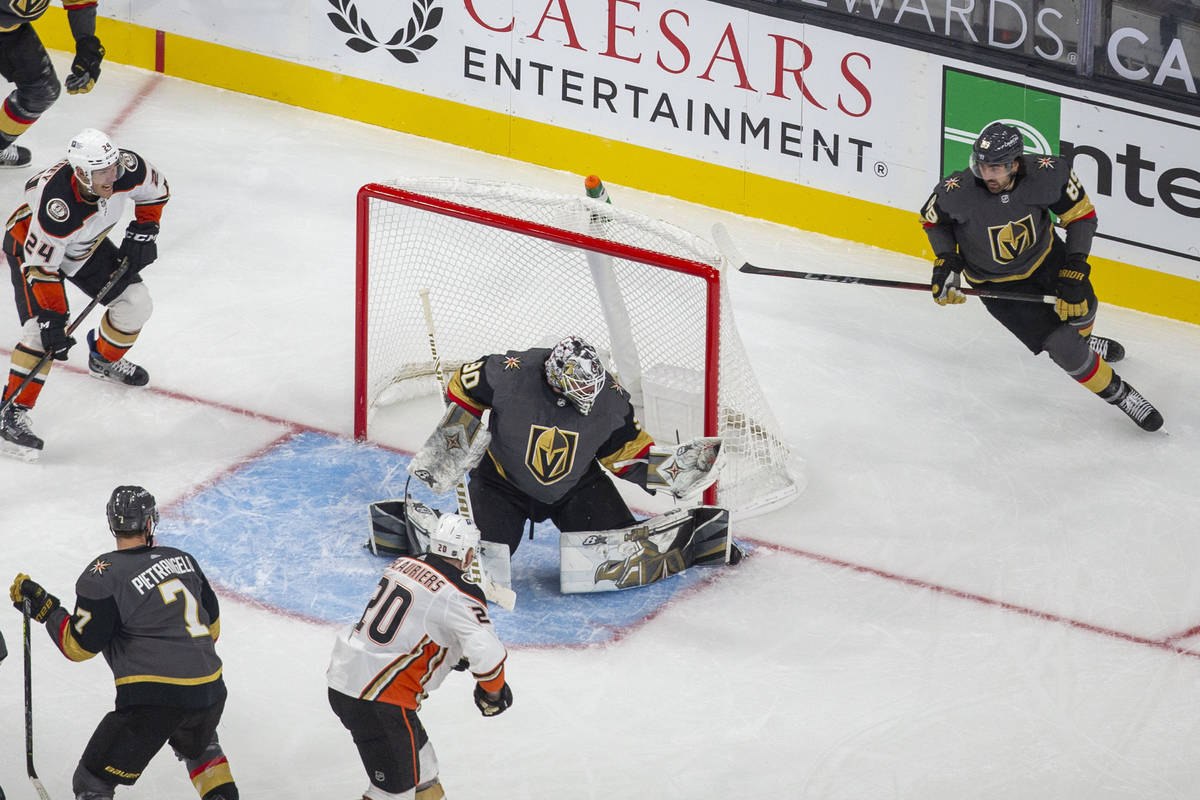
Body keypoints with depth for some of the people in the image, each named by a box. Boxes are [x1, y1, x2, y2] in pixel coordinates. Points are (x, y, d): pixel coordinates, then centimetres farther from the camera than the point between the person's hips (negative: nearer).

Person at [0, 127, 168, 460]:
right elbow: (40, 266, -35)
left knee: (135, 304, 5)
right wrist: (51, 318, -35)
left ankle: (105, 359, 36)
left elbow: (156, 191, -3)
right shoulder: (58, 204, -44)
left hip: (87, 245, 6)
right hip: (30, 243, -6)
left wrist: (143, 231, -10)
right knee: (42, 330, -22)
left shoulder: (128, 167, -28)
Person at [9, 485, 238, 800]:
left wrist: (44, 608, 5)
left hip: (152, 700, -6)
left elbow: (80, 645, -7)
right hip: (210, 692, 6)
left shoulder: (105, 574, -7)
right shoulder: (181, 559, 12)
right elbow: (211, 625, 21)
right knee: (199, 747, 40)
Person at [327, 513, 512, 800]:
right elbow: (488, 654, -23)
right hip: (379, 700, -9)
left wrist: (454, 653, 28)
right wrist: (492, 691, -3)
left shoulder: (404, 564, 10)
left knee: (418, 755, 24)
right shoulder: (460, 596, -14)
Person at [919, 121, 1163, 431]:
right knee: (1063, 347, -9)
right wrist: (946, 261, -19)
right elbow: (933, 217, -8)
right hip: (997, 282, -2)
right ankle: (1119, 394, 13)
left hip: (1045, 254, 2)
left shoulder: (1048, 173, -31)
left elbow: (1081, 216, -16)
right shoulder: (957, 192, -32)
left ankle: (1080, 340, 61)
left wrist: (1074, 272, -22)